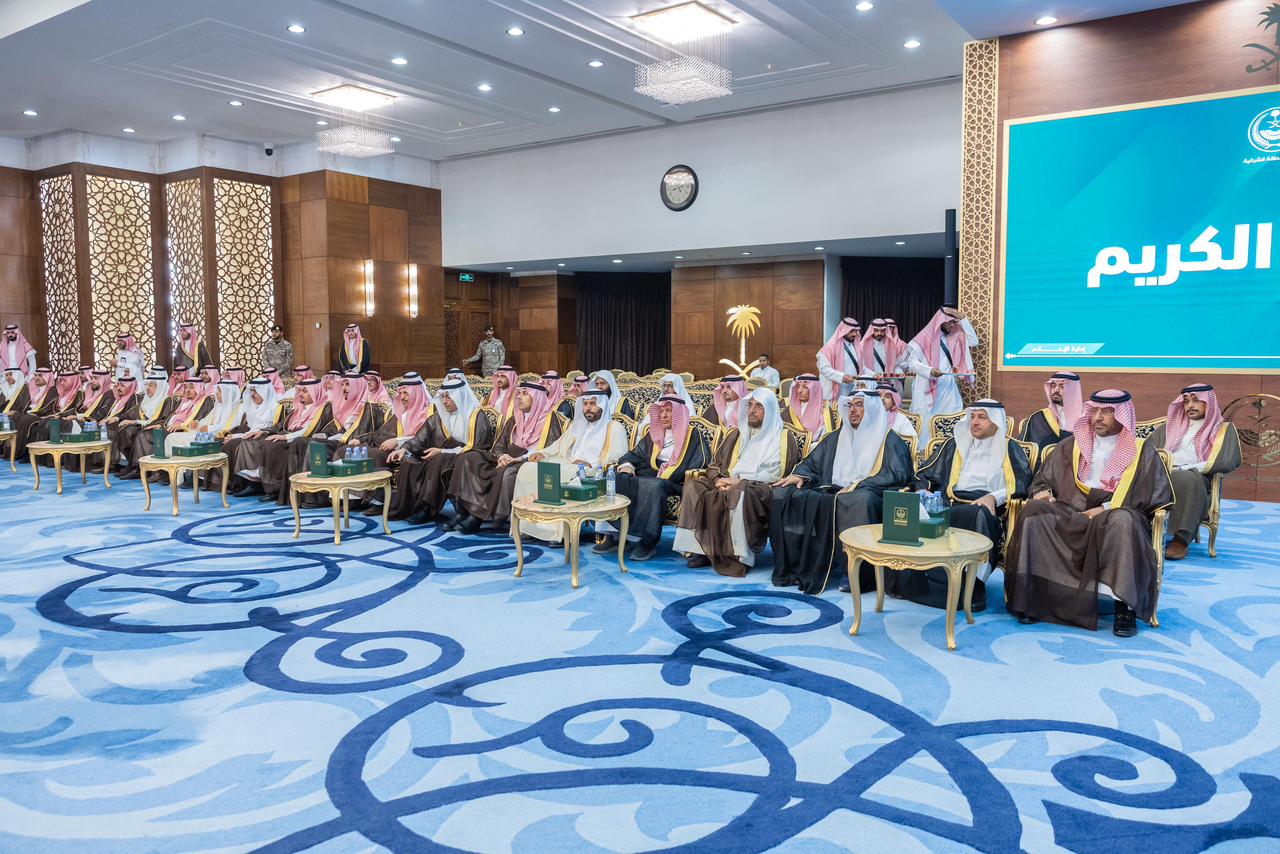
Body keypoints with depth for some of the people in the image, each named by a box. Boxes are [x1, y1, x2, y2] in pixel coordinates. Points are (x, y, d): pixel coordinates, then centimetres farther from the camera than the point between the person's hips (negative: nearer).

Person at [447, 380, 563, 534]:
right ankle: (464, 510, -21)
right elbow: (499, 447, 19)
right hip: (509, 462, 7)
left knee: (508, 472, -38)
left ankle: (478, 516, -27)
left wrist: (518, 459, -16)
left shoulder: (549, 419, 0)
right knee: (469, 459, -12)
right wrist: (502, 456, -6)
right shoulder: (513, 421, 20)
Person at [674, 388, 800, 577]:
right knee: (694, 486, -20)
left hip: (761, 488, -5)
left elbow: (777, 473, -7)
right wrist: (717, 479, -4)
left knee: (740, 493, -39)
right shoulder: (735, 434, 21)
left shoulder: (783, 437, 5)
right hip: (728, 483, 6)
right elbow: (715, 464, 20)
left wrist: (741, 480, -14)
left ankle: (740, 556, -31)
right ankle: (700, 549, -22)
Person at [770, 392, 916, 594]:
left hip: (868, 493, -6)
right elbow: (812, 462, 25)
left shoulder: (888, 439, 6)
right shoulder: (837, 437, 24)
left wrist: (857, 485, -17)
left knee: (859, 501, -42)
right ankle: (797, 565, -19)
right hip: (833, 490, 6)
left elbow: (897, 474, -8)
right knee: (786, 493, -17)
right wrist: (800, 475, 1)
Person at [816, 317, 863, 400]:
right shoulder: (831, 347, -7)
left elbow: (861, 367, 22)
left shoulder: (856, 346, 16)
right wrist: (842, 376, -26)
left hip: (854, 393, 6)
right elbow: (824, 368, -16)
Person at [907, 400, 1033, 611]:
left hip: (985, 507, -3)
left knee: (979, 515, -40)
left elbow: (1022, 483, 3)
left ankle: (974, 587, -39)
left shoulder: (1009, 448, 18)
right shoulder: (955, 444, 28)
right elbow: (927, 475, 25)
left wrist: (994, 496, -13)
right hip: (950, 506, 3)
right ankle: (909, 582, -29)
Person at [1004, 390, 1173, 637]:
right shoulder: (1071, 445, 20)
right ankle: (1030, 596, -26)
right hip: (1069, 514, 3)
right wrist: (1043, 492, -2)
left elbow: (1159, 496, 1)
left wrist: (1106, 508, -9)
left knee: (1122, 521, -38)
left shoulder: (1143, 451, 12)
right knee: (1034, 512, -28)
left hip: (1114, 517, -2)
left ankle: (1125, 606, -32)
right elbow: (1042, 480, 25)